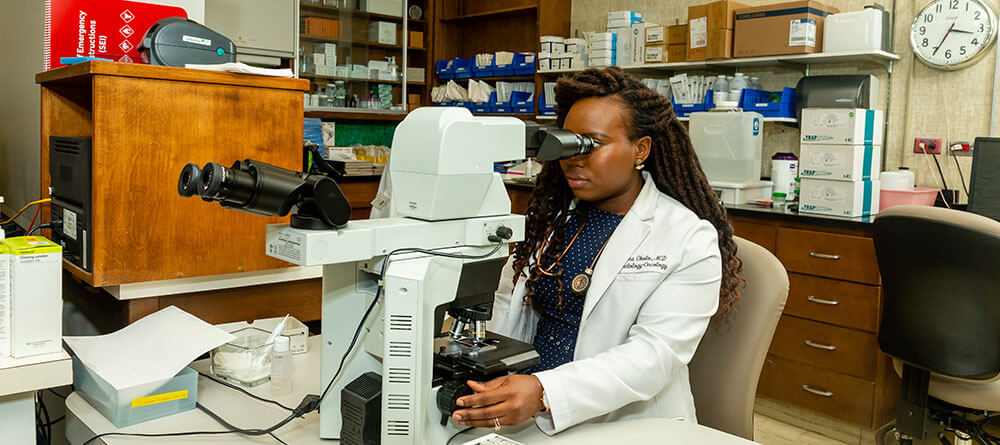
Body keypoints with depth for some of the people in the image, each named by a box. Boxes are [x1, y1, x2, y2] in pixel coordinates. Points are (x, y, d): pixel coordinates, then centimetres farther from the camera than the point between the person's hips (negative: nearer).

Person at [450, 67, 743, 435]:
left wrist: (544, 392, -27)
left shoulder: (690, 240, -7)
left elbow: (656, 352, -16)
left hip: (625, 424, -3)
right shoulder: (550, 216, 10)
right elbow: (508, 310, 11)